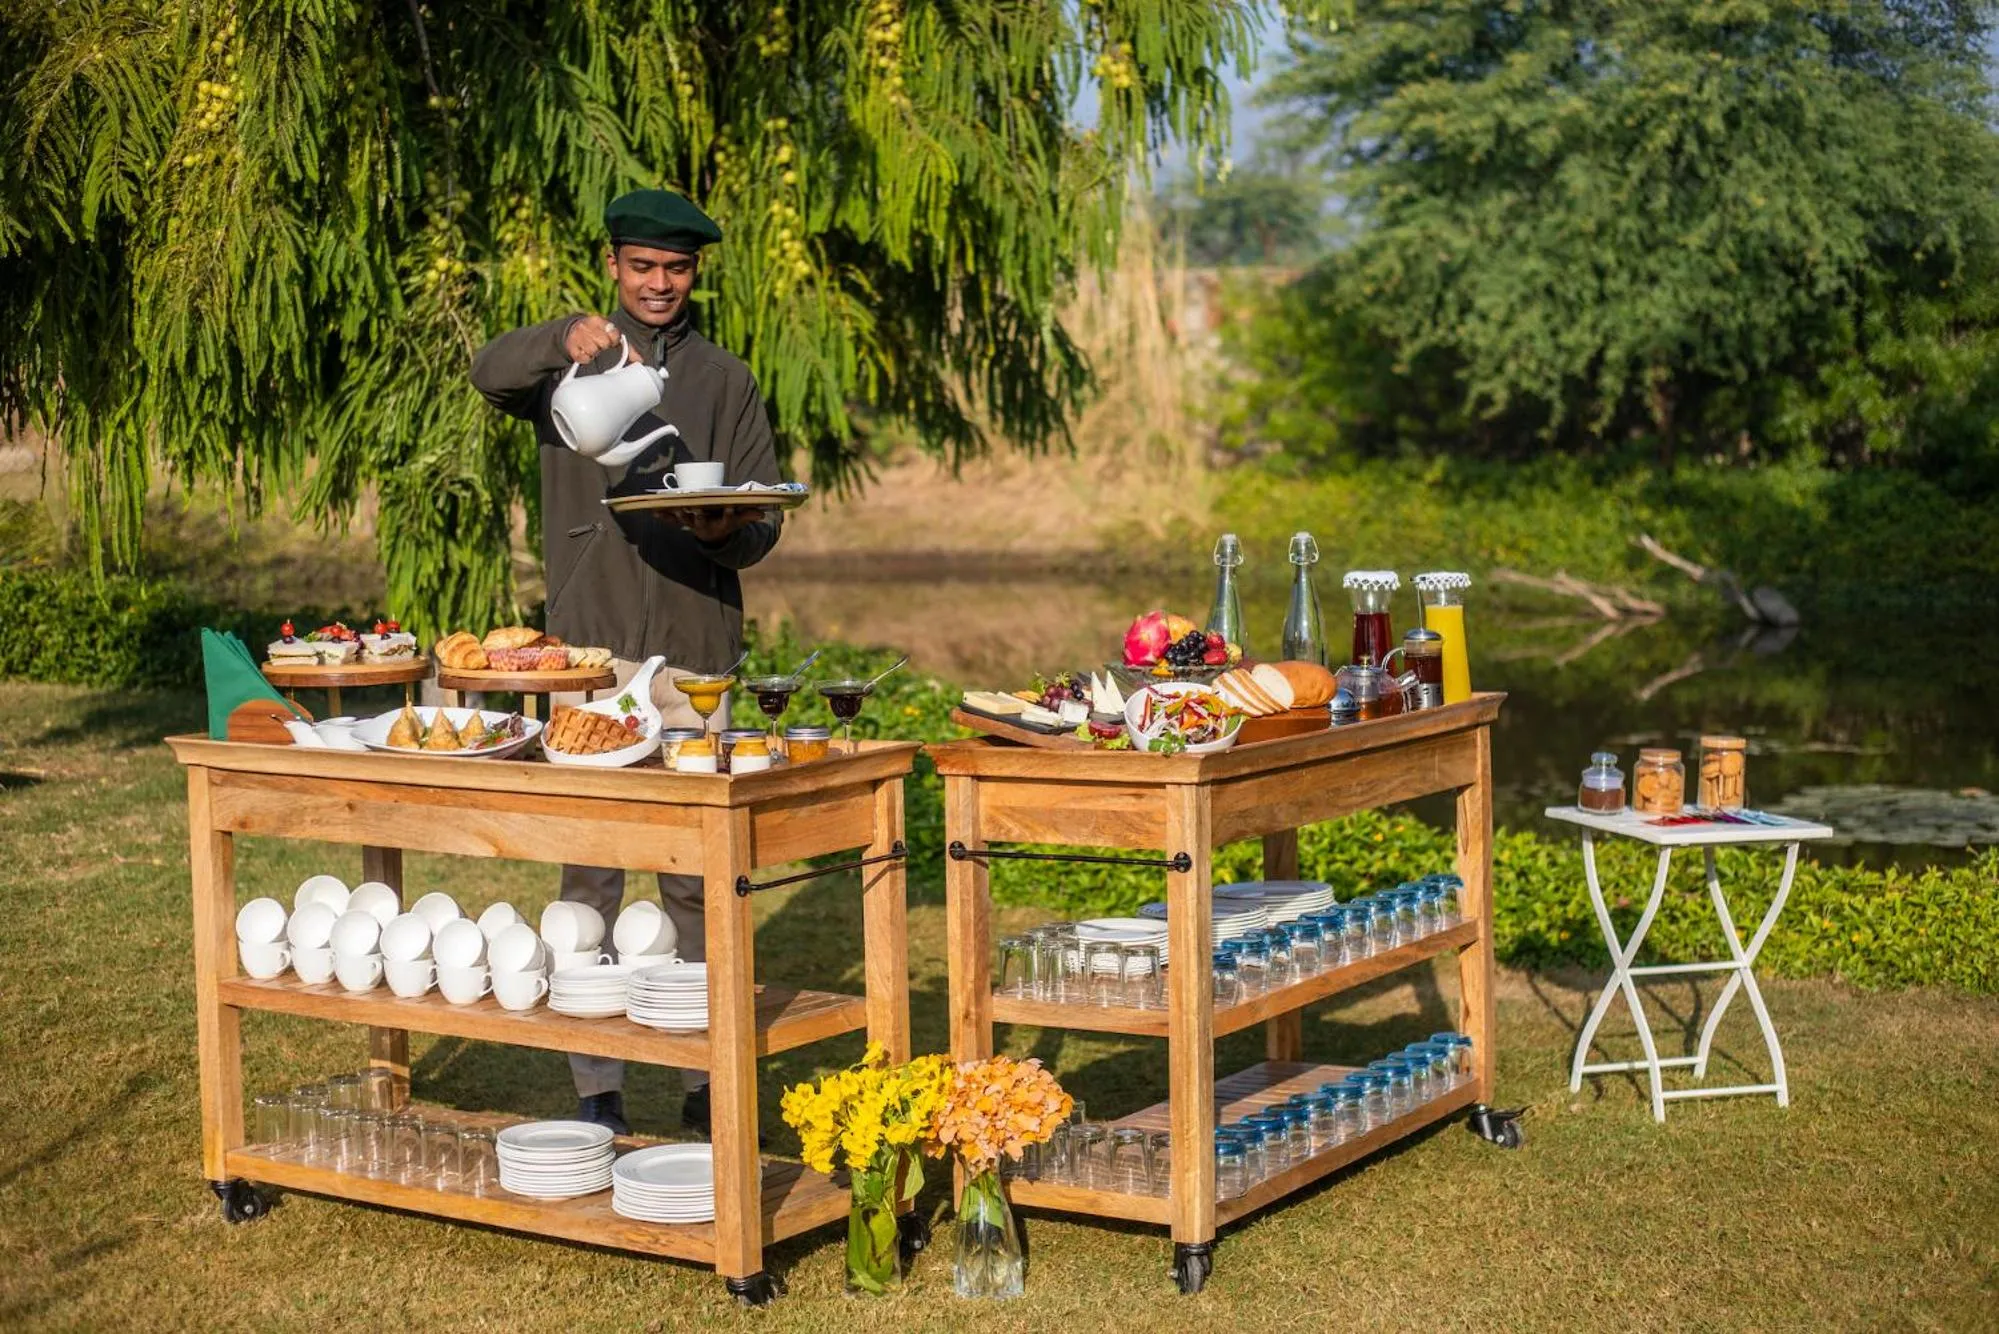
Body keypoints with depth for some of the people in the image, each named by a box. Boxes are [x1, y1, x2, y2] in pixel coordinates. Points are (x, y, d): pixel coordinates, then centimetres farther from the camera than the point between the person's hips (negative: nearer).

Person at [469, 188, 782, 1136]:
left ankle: (707, 1079, 10)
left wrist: (726, 529, -15)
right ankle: (595, 1088, 4)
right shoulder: (568, 364, 11)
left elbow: (763, 520, 8)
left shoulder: (725, 381, 14)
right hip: (588, 646, -1)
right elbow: (491, 374, -10)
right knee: (589, 870, -1)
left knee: (695, 873, 2)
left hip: (693, 649, 1)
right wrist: (567, 340, -29)